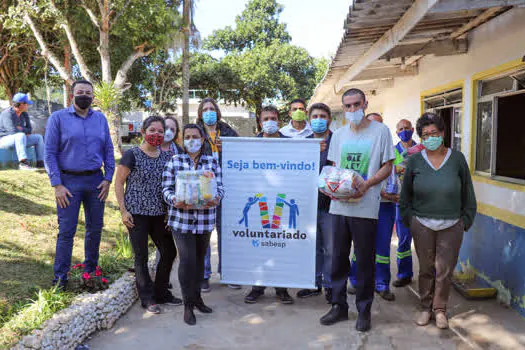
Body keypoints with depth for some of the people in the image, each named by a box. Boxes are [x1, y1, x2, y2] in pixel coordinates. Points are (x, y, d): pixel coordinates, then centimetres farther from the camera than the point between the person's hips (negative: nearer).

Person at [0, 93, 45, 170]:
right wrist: (24, 130, -12)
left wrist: (21, 128, -15)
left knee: (38, 137, 3)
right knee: (21, 135, -36)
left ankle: (41, 162, -1)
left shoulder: (24, 114, 4)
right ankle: (23, 163, -45)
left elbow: (29, 130, 5)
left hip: (17, 140, 9)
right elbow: (14, 131, -31)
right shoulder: (8, 114, -21)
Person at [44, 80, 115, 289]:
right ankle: (60, 279, 8)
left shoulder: (100, 119, 10)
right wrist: (57, 185, -12)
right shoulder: (58, 118, -1)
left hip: (96, 181, 4)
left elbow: (108, 150, 11)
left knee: (95, 228, 11)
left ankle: (90, 270, 27)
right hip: (69, 181, -3)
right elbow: (50, 153, -5)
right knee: (66, 231, -3)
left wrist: (108, 178, 0)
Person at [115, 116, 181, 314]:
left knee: (169, 252, 10)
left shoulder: (166, 157, 7)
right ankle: (147, 298, 18)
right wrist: (123, 210, -10)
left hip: (159, 214, 5)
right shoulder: (132, 155, -7)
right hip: (137, 213, -5)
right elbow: (119, 183, -5)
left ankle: (161, 293, 28)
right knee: (141, 257, 4)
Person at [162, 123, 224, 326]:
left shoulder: (212, 161, 7)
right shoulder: (175, 161, 3)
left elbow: (220, 187, 4)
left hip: (205, 220, 3)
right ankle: (188, 305, 7)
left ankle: (197, 297, 32)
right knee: (187, 259, -8)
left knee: (200, 258, 14)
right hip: (181, 219, -2)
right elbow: (166, 188, 0)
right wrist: (174, 201, -20)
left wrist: (216, 199, -18)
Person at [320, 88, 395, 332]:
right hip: (339, 205, 4)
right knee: (338, 257, 10)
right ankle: (338, 306, 25)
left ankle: (364, 310, 20)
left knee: (365, 260, 4)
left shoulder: (380, 131, 0)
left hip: (365, 206, -4)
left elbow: (387, 167, 0)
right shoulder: (339, 134, 13)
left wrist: (366, 184, -17)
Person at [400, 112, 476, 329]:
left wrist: (465, 220, 6)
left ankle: (439, 309, 23)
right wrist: (409, 219, 6)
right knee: (426, 269, 10)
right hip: (422, 224, 0)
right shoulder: (415, 161, 1)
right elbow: (406, 194, 10)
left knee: (445, 270, 4)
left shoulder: (457, 159, 0)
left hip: (451, 226, 0)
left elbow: (467, 193, 8)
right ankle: (425, 308, 26)